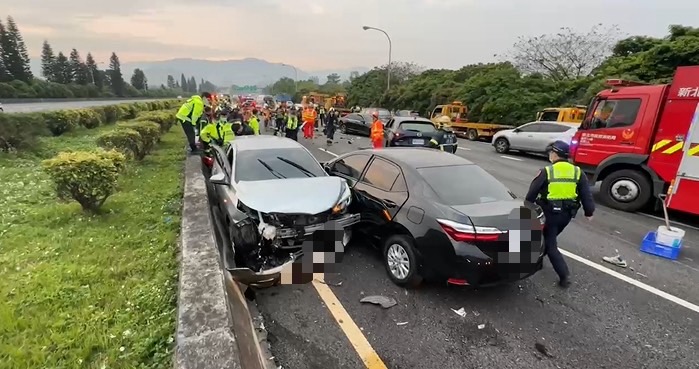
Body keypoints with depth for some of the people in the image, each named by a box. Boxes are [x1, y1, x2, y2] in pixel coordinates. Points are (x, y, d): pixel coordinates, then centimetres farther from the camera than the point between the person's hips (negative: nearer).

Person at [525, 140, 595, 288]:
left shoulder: (546, 171, -11)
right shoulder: (577, 172, 1)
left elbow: (532, 192, -6)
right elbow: (586, 194, 3)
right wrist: (589, 211, 13)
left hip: (549, 212, -5)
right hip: (567, 213, 5)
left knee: (550, 244, 3)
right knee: (550, 237, 27)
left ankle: (564, 275, -3)